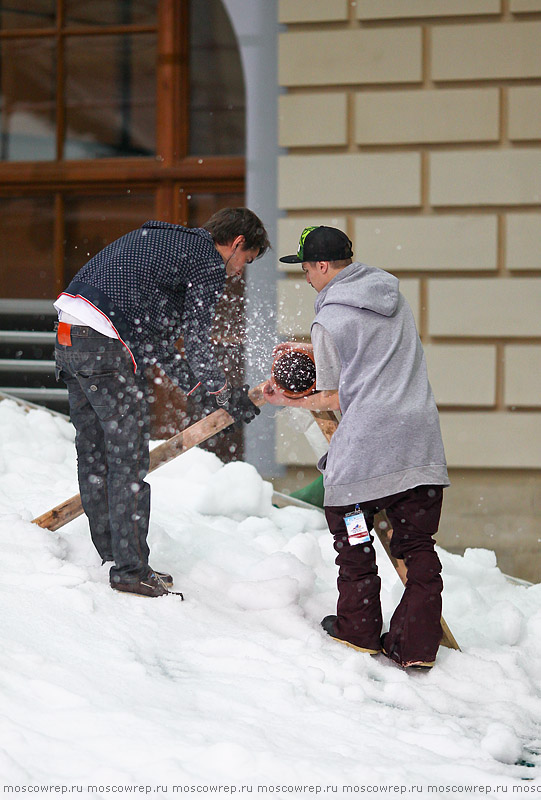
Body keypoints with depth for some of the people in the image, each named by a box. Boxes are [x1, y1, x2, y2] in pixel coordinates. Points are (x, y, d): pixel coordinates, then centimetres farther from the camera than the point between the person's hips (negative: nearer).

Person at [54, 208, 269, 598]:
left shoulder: (161, 240, 27)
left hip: (69, 339, 10)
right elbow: (196, 339, -4)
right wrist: (226, 395, 9)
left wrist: (192, 381, 25)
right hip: (107, 347, -10)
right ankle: (131, 569, 0)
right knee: (129, 459, -3)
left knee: (94, 455, 15)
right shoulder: (210, 263, -1)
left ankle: (110, 556, 23)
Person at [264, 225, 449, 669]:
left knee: (354, 543, 14)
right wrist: (311, 349, 30)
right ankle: (417, 645, 6)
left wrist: (288, 400, 15)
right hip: (422, 441, 6)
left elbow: (335, 399, -1)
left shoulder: (329, 320, -6)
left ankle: (359, 629, 24)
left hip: (365, 442, -6)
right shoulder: (394, 295, 14)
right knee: (417, 546, 9)